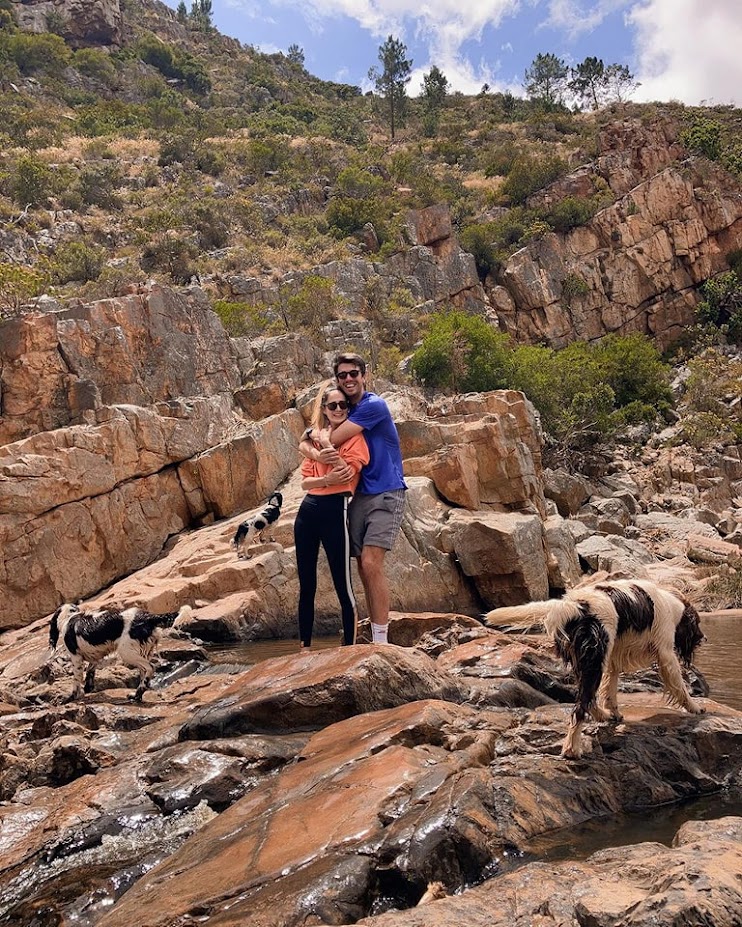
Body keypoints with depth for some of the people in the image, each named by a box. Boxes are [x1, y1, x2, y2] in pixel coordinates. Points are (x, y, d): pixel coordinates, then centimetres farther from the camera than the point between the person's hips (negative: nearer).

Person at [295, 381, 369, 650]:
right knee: (306, 584, 11)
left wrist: (327, 443, -7)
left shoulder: (354, 437, 2)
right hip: (308, 510, 5)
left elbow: (348, 473, -14)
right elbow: (305, 481, 8)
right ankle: (304, 646, 23)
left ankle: (350, 648, 7)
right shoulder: (315, 437, 16)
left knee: (343, 585, -4)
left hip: (335, 510, -5)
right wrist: (327, 480, -11)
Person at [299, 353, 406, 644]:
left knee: (371, 564, -17)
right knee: (363, 568, 6)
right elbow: (305, 444, 5)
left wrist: (315, 434, 6)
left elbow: (330, 440, -16)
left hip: (386, 494, -7)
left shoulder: (374, 405, -11)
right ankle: (375, 635, 15)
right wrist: (316, 453, -18)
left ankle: (381, 641, -10)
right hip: (359, 496, 8)